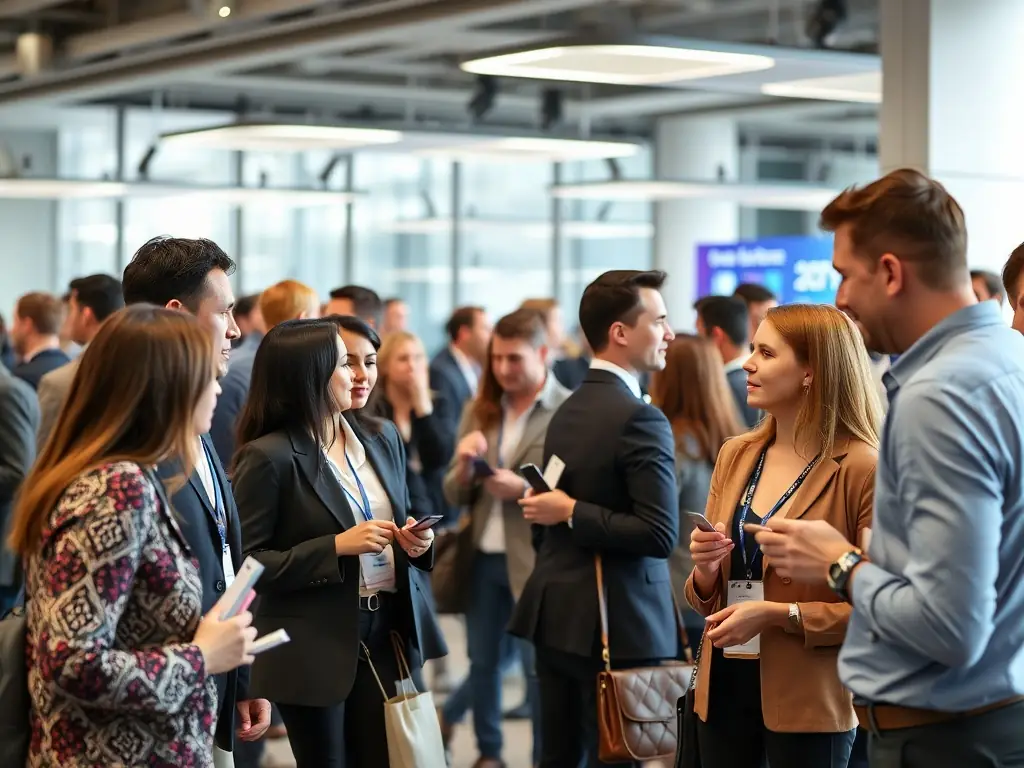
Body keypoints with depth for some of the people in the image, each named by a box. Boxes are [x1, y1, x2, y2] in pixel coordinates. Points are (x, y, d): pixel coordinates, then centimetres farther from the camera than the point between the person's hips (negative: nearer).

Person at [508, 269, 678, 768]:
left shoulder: (567, 412, 10)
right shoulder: (641, 418, -15)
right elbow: (660, 534, -22)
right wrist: (569, 513, -13)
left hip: (556, 617, 8)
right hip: (616, 623, -8)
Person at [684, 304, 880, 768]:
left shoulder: (863, 469, -11)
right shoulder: (735, 456, 8)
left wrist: (779, 614, -20)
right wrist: (706, 572, -6)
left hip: (808, 700, -5)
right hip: (724, 687, 6)